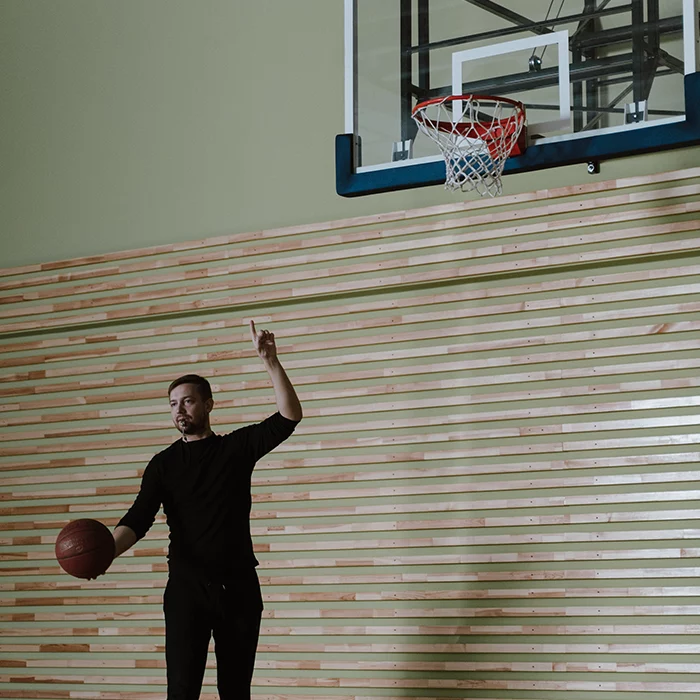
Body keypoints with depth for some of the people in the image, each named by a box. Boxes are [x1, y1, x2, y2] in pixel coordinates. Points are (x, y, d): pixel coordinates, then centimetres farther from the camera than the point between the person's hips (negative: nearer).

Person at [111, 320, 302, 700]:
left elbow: (289, 416, -5)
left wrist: (271, 362, -16)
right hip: (187, 586, -1)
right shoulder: (163, 464, 6)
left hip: (238, 585, 1)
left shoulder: (237, 447, 7)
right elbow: (138, 519, -7)